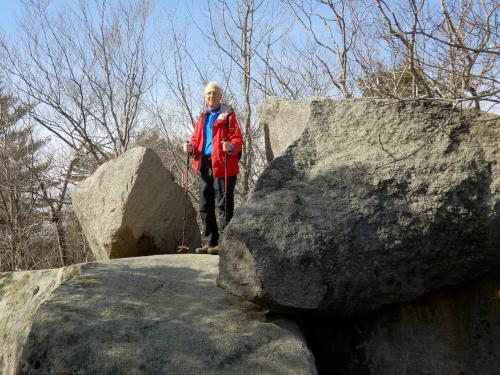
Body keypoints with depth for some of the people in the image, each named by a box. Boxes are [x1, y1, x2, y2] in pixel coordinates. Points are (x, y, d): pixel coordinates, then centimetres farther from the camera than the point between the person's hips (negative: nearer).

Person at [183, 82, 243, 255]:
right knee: (205, 206, 9)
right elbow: (195, 139, 23)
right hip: (204, 166, 7)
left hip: (223, 166, -7)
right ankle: (210, 242, 17)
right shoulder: (202, 117, 21)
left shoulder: (228, 115, 1)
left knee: (224, 205, -5)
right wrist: (190, 147, 1)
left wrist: (231, 147, -29)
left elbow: (238, 139, -7)